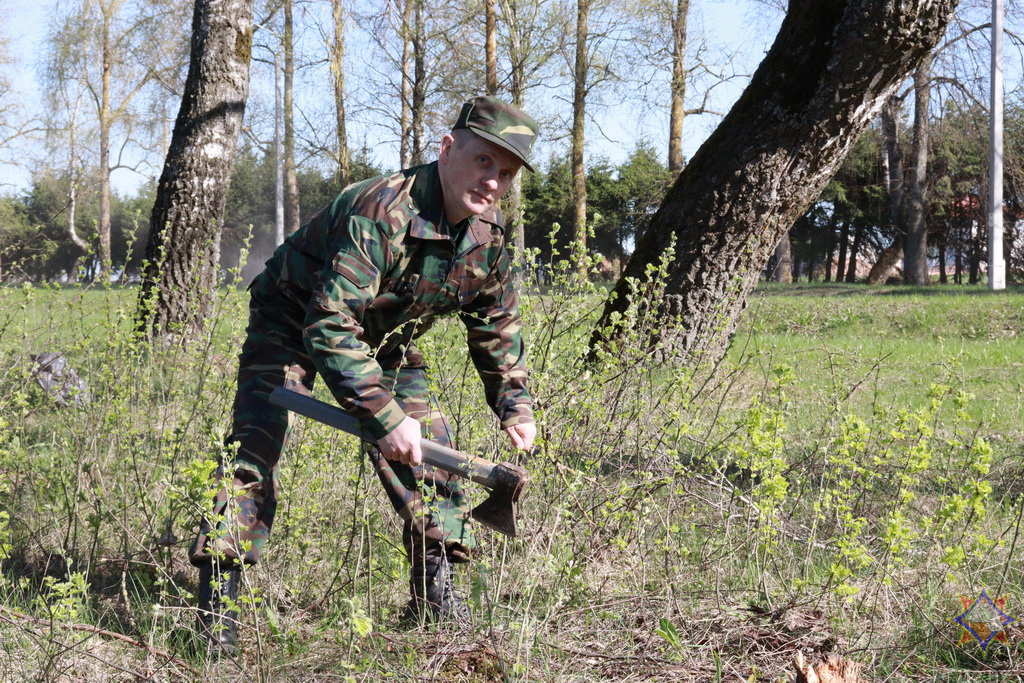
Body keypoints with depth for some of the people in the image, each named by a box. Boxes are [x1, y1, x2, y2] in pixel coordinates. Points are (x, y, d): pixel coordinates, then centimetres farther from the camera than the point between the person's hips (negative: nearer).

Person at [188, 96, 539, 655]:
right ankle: (216, 598, -19)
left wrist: (513, 401, 1)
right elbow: (330, 327, -41)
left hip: (383, 338, 7)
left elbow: (496, 324, 7)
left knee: (426, 449, 0)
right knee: (256, 441, -21)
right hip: (293, 323, -6)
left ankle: (434, 593, 13)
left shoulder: (488, 235, -13)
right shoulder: (378, 213, -38)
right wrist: (386, 417, -43)